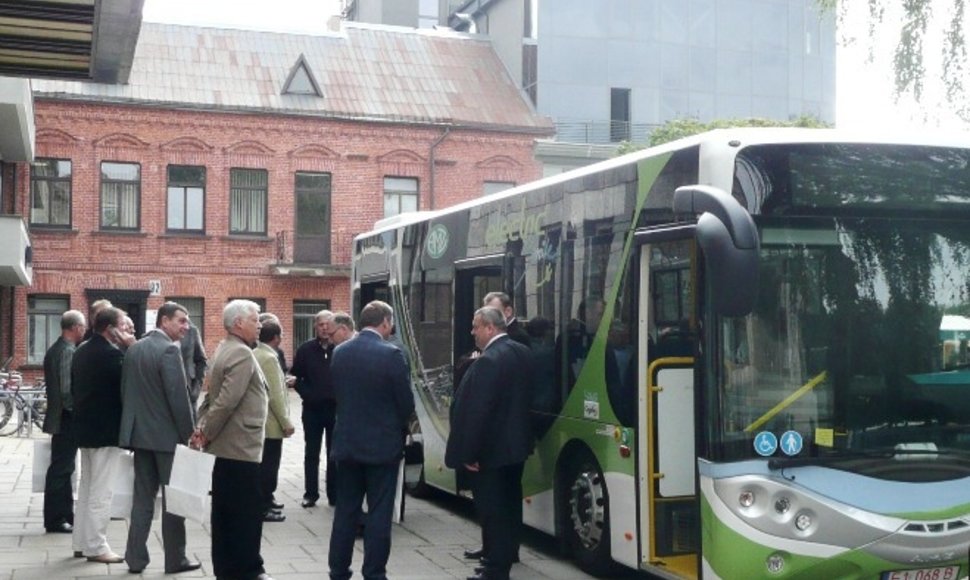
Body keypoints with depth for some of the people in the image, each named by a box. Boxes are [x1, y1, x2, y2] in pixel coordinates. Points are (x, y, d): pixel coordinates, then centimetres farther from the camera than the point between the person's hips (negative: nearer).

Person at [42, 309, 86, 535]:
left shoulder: (54, 350, 12)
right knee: (61, 469, -3)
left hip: (58, 417, 10)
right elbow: (68, 389, -24)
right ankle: (57, 520, 2)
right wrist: (76, 412, -14)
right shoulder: (69, 352, -18)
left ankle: (64, 516, 24)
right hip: (67, 418, -10)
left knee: (62, 469, 15)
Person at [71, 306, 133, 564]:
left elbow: (74, 387, 15)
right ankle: (96, 547, 1)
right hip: (106, 429, -9)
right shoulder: (111, 353, -20)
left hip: (85, 426, 9)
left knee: (86, 487, 16)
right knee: (100, 491, -3)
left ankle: (82, 542, 22)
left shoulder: (81, 350, 9)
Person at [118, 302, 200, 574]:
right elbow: (178, 397, -19)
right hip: (168, 434, -7)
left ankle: (136, 558, 13)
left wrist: (133, 426, 19)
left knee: (142, 497, 11)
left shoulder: (133, 349, 9)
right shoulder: (169, 349, -16)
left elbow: (125, 391, 13)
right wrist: (189, 435, -11)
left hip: (140, 433, 7)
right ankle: (175, 559, 9)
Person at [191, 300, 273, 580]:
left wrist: (201, 427, 4)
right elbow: (227, 401, -24)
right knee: (247, 510, -1)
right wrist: (206, 434, -14)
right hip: (242, 446, -10)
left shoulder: (224, 350, 14)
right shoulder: (242, 353, -18)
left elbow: (213, 396, 14)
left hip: (228, 446, 10)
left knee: (225, 510, 13)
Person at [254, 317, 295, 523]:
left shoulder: (255, 354, 8)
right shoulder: (269, 358, -20)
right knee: (269, 465, -1)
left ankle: (265, 499, 31)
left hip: (259, 420, 10)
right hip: (271, 422, -10)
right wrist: (286, 423, -16)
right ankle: (264, 508, 5)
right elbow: (275, 396, -21)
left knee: (264, 464, 20)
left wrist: (284, 382, 21)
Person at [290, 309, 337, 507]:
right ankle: (310, 494, 16)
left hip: (335, 409, -1)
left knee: (335, 454, 7)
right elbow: (295, 376, 5)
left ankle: (334, 494, 14)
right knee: (311, 454, 8)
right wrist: (306, 394, -6)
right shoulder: (306, 349, 0)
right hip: (312, 409, 2)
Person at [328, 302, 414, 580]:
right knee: (379, 513, 3)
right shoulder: (391, 354, -14)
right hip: (382, 443, -5)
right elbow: (406, 402, -10)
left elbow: (337, 393, 9)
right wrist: (399, 426, 10)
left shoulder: (340, 352, 2)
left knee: (345, 511, 12)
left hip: (347, 442, 5)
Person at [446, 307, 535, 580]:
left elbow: (478, 410, -24)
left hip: (491, 449, -10)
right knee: (509, 506, 17)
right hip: (515, 443, 10)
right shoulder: (521, 352, 8)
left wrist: (469, 452, -20)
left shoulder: (489, 360, -22)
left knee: (491, 510, -3)